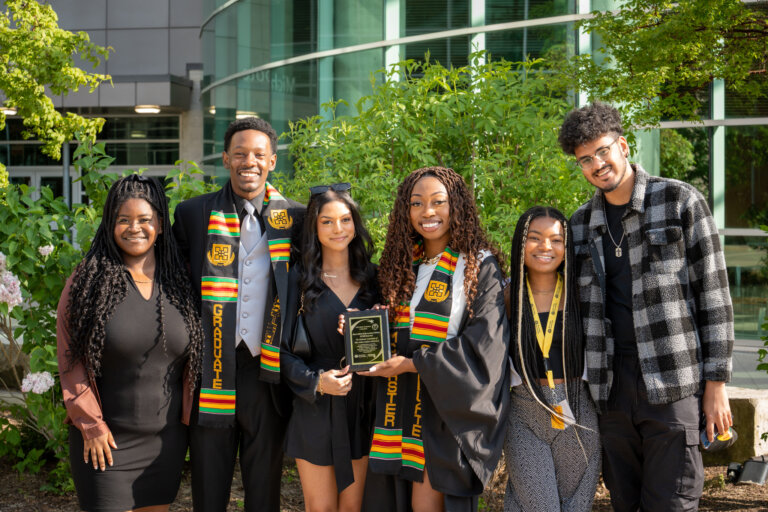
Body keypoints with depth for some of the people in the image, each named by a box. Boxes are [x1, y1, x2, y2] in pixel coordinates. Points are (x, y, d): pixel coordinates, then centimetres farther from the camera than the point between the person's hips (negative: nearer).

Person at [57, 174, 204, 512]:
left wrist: (185, 418, 6)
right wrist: (90, 423, -9)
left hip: (167, 438, 3)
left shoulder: (179, 282, 4)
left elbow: (193, 357, 10)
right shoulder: (88, 280, -5)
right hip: (104, 435, -3)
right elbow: (69, 358, -6)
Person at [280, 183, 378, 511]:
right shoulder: (299, 278, -3)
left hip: (362, 408, 3)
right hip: (316, 408, -3)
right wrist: (316, 381, -20)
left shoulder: (372, 277, 7)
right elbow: (282, 348, -5)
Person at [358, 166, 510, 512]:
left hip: (448, 404, -5)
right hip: (401, 402, 5)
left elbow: (482, 343, -14)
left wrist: (413, 364, -15)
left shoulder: (480, 266, -5)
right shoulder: (402, 263, 11)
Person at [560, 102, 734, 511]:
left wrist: (716, 382, -7)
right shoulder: (582, 223, 12)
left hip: (672, 384, -4)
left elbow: (713, 294, -3)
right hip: (612, 386, 5)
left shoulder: (680, 201, -1)